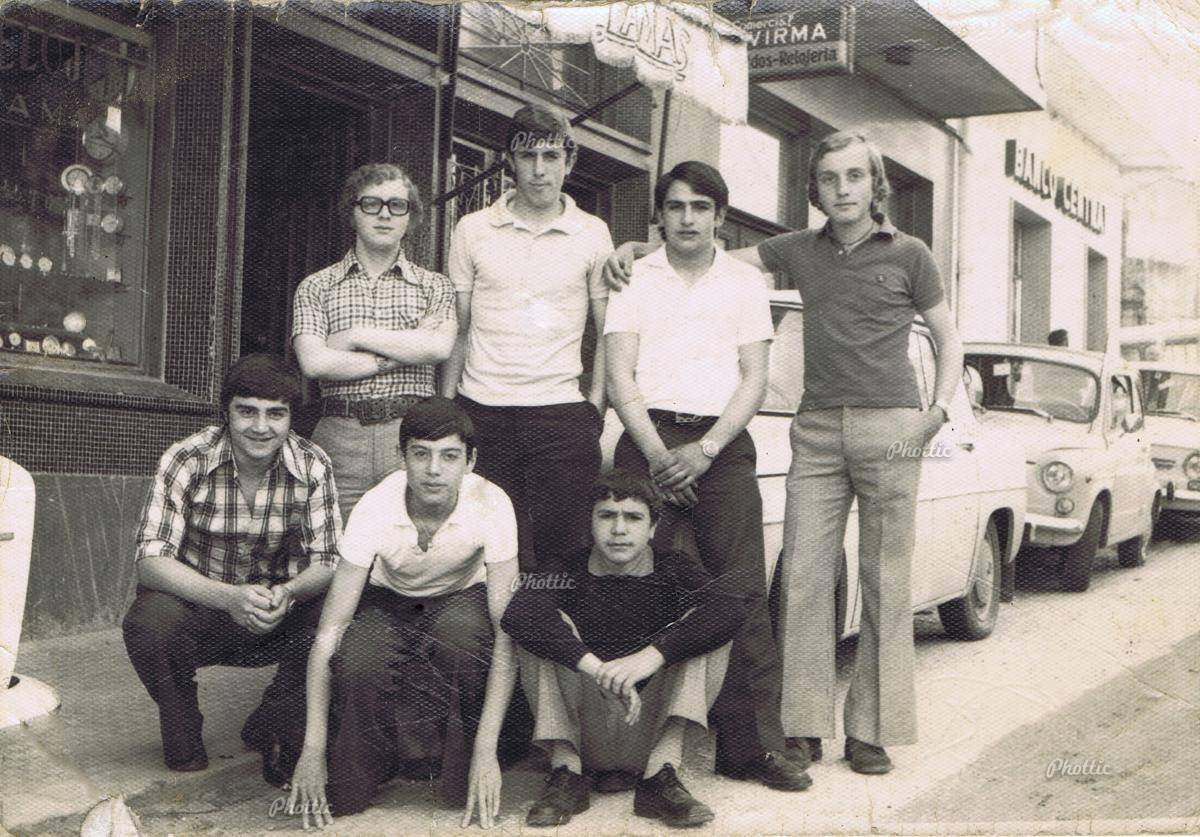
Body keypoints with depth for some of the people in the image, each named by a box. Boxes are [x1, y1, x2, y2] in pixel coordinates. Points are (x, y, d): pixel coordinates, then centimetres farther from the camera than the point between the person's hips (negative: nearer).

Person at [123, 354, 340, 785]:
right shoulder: (185, 460, -16)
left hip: (279, 617, 2)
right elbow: (151, 561, -23)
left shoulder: (313, 467, -10)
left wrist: (287, 593, -36)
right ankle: (184, 740, 0)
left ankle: (274, 729, 2)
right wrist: (230, 597, -40)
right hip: (199, 607, -2)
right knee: (147, 623, -33)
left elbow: (328, 563, -12)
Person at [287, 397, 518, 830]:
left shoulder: (492, 505, -29)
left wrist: (486, 751, -36)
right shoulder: (375, 508, -28)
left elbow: (506, 633, -29)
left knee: (461, 631, -38)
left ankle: (457, 762, -14)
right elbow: (329, 631, -26)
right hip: (387, 603, 1)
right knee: (358, 661, -34)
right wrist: (313, 749, -31)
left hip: (461, 601, 0)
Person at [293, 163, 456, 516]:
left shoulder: (435, 286, 12)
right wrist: (405, 352, -3)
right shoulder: (316, 287, 11)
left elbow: (439, 347, -8)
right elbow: (314, 363, -5)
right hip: (339, 435, 0)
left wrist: (357, 336, -4)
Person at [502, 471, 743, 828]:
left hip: (653, 728, 1)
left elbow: (731, 610, -22)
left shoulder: (674, 571, 0)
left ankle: (662, 775, -23)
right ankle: (565, 770, -20)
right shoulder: (569, 574, -4)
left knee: (706, 628, -15)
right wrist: (597, 668, -38)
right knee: (550, 626, -17)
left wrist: (654, 655, -35)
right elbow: (517, 615, -27)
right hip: (585, 734, -1)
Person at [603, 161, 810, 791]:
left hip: (723, 444, 1)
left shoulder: (745, 283, 14)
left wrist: (705, 450, -9)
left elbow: (755, 380, 6)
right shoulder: (634, 278, 11)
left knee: (741, 593, -7)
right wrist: (658, 453, -11)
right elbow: (620, 376, 3)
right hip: (648, 439, -1)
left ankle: (752, 744, -5)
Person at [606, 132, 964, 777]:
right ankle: (804, 727, 3)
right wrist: (636, 248, 0)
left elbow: (948, 337, 13)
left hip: (890, 425, -2)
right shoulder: (800, 249, 13)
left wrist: (941, 409, -1)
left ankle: (871, 729, 8)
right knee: (803, 578, -3)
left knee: (885, 583, 1)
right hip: (817, 428, 2)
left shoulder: (907, 254, 7)